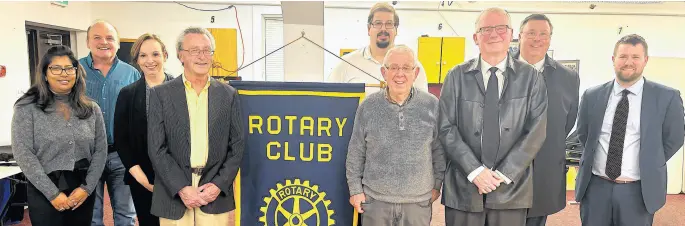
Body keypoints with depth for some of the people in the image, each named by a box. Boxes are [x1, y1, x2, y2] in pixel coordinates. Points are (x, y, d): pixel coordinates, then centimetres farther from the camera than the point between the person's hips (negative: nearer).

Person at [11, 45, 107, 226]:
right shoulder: (27, 107, -4)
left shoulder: (91, 109, 4)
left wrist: (87, 188, -8)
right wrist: (53, 193, -13)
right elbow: (23, 154, -9)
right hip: (44, 193, -3)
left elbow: (101, 150, 3)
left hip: (83, 192, 3)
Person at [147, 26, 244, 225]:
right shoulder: (161, 94, 1)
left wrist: (219, 184, -7)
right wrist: (181, 188, -11)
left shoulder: (229, 94, 4)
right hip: (174, 194, 0)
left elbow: (237, 145, 3)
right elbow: (156, 148, -3)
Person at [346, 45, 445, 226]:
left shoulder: (432, 105, -5)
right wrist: (355, 189, 2)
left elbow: (439, 149, 4)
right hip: (375, 199, 0)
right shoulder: (368, 106, -5)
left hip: (419, 201, 0)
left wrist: (437, 184, 7)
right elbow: (356, 152, 1)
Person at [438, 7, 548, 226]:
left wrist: (505, 173, -9)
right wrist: (475, 170, -11)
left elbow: (536, 131, -2)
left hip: (511, 188, 1)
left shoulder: (531, 77, 3)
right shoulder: (457, 76, 2)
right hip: (462, 187, 0)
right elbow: (447, 129, -3)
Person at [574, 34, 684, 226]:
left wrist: (648, 168, 3)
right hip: (595, 186, 2)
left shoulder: (667, 97, -4)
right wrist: (595, 158, 7)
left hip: (639, 190, -1)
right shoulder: (592, 96, 1)